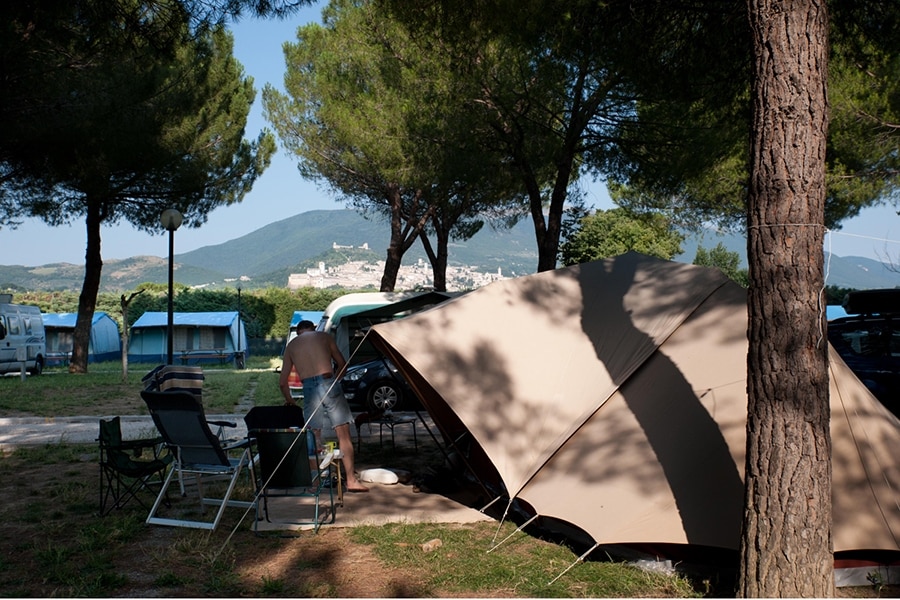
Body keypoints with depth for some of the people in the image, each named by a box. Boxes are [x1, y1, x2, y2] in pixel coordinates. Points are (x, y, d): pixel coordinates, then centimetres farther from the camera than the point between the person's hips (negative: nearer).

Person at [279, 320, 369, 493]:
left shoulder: (291, 345, 18)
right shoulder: (324, 336, 16)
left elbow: (282, 382, 17)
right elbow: (342, 364, 16)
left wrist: (289, 400, 33)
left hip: (309, 388, 2)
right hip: (328, 383, -1)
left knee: (314, 436, 11)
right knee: (344, 434, 3)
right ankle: (351, 480, 2)